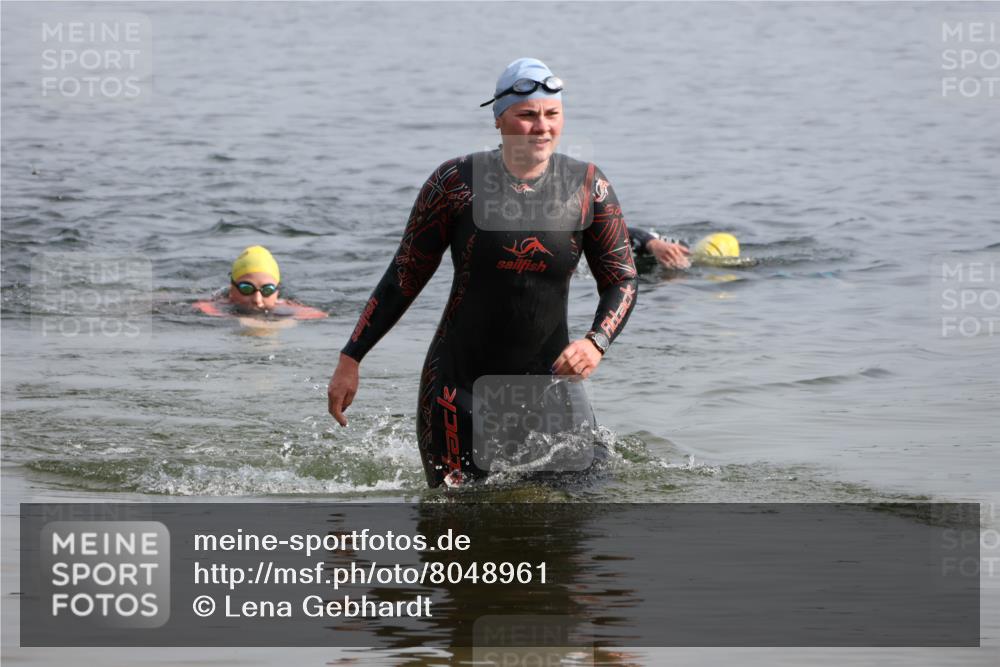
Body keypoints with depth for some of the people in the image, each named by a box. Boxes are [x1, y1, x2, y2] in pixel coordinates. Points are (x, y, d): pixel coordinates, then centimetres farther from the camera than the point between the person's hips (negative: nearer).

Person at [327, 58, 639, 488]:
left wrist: (596, 342, -16)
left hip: (546, 380, 2)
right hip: (459, 382, -2)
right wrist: (351, 360, -1)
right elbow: (404, 279, 0)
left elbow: (622, 281, 5)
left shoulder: (587, 188, -2)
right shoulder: (457, 183, -7)